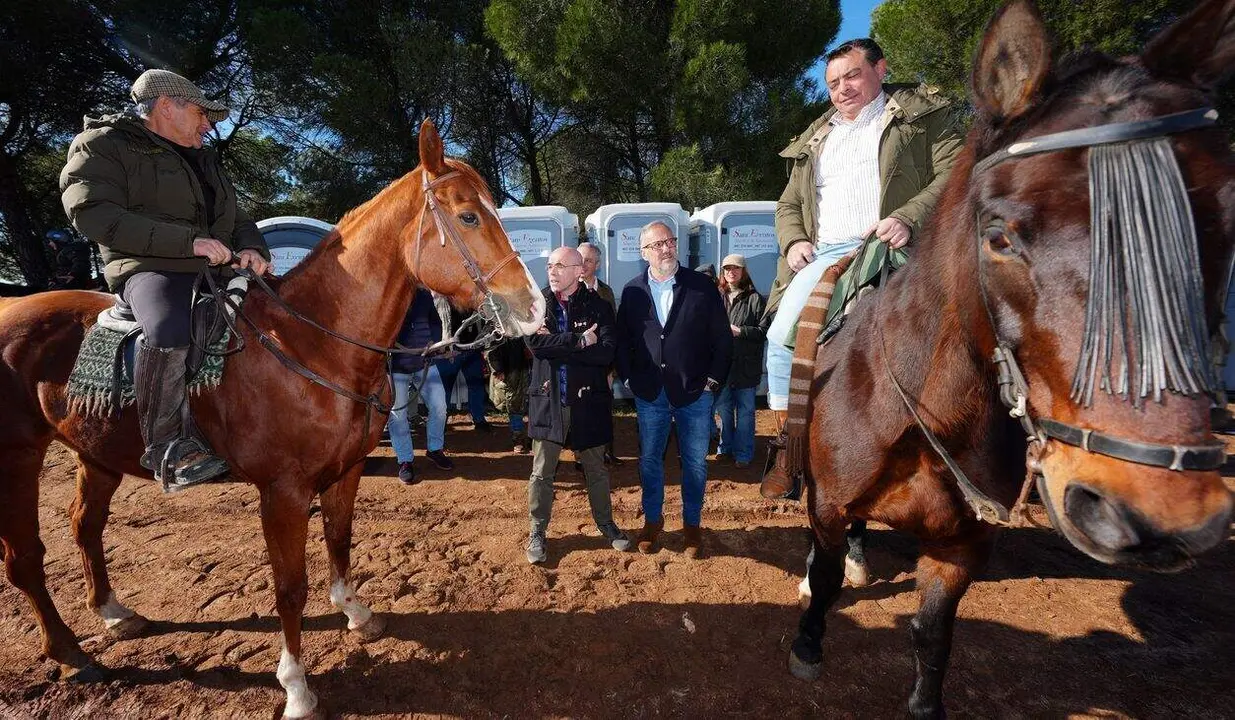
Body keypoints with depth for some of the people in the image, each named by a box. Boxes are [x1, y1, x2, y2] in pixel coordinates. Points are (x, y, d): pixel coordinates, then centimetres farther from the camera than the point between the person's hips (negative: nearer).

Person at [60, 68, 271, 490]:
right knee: (169, 332, -39)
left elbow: (237, 219, 26)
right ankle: (168, 446, -27)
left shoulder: (203, 160, 25)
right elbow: (92, 214, -12)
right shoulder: (102, 146, 3)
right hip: (152, 269, -7)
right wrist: (188, 241, -22)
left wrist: (252, 248, 0)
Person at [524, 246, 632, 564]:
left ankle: (606, 523, 36)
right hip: (547, 399, 0)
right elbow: (535, 343, -15)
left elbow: (607, 352, -17)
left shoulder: (598, 306, -3)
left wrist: (557, 345, -18)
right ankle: (537, 532, 26)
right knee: (541, 472, 8)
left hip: (588, 400, 0)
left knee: (596, 469, 16)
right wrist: (580, 341, -18)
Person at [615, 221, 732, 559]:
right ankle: (653, 519, 33)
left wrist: (713, 379, -4)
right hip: (649, 394, 2)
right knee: (649, 460, 13)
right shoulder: (632, 291, 2)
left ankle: (692, 524, 30)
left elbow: (723, 339, 0)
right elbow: (622, 340, 7)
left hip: (695, 393, -1)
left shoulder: (703, 287, -3)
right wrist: (629, 378, 0)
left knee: (695, 464, 10)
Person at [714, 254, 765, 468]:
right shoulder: (717, 297, 7)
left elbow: (763, 330, -6)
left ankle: (743, 453, 17)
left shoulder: (754, 298, -3)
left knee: (745, 410, 6)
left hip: (745, 365, -3)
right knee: (723, 408, 14)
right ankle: (726, 447, 30)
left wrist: (740, 331, -17)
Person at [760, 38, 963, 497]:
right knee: (781, 335, -14)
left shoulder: (924, 114, 16)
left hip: (894, 249, -4)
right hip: (824, 255, 5)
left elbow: (955, 174, 2)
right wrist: (794, 241, 5)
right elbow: (788, 205, 28)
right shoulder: (815, 139, 29)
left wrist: (908, 218, -17)